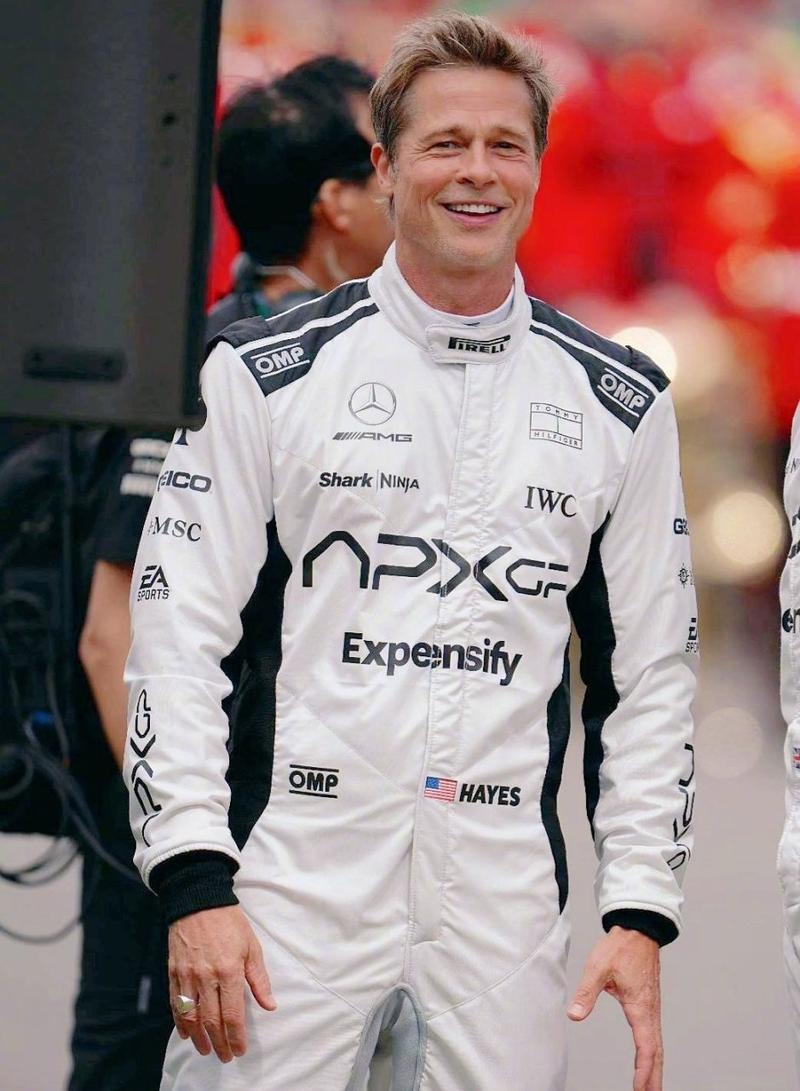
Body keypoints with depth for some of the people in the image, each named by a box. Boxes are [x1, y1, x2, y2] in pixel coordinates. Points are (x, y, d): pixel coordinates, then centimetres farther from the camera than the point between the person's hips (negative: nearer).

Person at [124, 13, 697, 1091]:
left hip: (504, 904, 2)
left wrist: (640, 911, 4)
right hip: (293, 876, -2)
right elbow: (176, 629, 1)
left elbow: (652, 668, 12)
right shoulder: (266, 372, 2)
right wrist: (195, 882, -8)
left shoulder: (620, 403, 9)